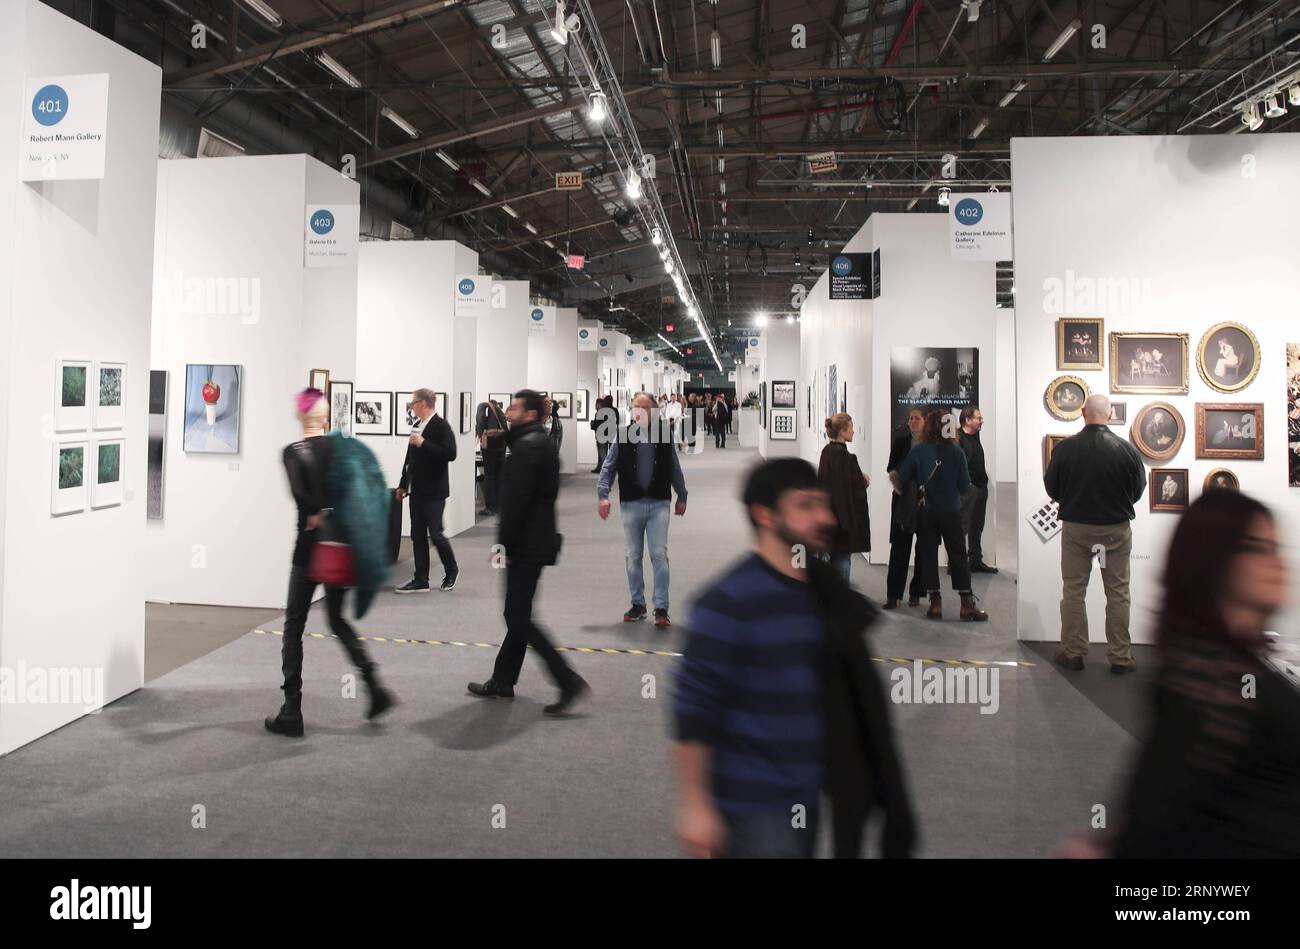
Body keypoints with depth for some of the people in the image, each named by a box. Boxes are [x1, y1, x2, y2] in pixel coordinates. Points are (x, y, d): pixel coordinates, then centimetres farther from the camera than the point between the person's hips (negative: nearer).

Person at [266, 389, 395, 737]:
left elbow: (299, 491, -25)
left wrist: (318, 514, -18)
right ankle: (374, 686, 8)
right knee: (337, 618, 20)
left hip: (311, 547, -4)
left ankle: (291, 713, 7)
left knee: (294, 625, 7)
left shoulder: (293, 452, -6)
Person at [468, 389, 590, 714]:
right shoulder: (544, 442, 16)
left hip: (526, 545, -10)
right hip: (539, 540, 10)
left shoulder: (527, 446, -16)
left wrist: (505, 544, -15)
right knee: (518, 615, 16)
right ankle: (502, 682, 26)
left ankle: (569, 681, -8)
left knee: (518, 618, -6)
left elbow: (516, 501, -21)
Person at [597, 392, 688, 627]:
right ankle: (638, 604, 22)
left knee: (659, 556, -5)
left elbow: (675, 469, 11)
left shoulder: (664, 435, 2)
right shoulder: (622, 436, 1)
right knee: (632, 557, 8)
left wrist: (682, 497, 15)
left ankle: (661, 608, 1)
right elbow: (608, 468, 4)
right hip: (631, 504, 1)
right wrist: (602, 495, -8)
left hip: (659, 504, -1)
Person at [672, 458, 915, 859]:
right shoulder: (730, 600, -18)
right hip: (754, 806, -7)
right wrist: (695, 805, -18)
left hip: (808, 796, 8)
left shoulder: (825, 589, 5)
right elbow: (693, 709, -19)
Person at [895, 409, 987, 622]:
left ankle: (935, 603, 9)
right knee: (958, 556, 7)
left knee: (928, 556, 9)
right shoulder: (956, 452, -10)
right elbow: (965, 484, -8)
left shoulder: (917, 451, -10)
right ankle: (967, 604, 6)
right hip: (951, 512, 0)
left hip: (925, 513, 0)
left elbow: (902, 480, -9)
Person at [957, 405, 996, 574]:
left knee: (977, 527, 15)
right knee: (962, 527, -7)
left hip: (981, 487, 9)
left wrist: (984, 475, 17)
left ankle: (976, 561, 23)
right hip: (967, 488, -9)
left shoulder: (975, 436, 14)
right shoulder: (958, 439, -15)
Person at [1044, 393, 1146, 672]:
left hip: (1075, 527, 0)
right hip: (1116, 529, 0)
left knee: (1073, 591, 11)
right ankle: (1120, 657, 15)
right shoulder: (1126, 449, -12)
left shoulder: (1065, 448, -12)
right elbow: (1138, 489, 1)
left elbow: (1052, 488, -1)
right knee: (1117, 593, 10)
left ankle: (1073, 653, 17)